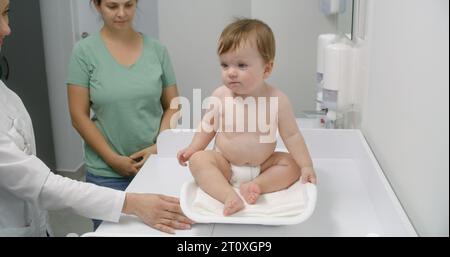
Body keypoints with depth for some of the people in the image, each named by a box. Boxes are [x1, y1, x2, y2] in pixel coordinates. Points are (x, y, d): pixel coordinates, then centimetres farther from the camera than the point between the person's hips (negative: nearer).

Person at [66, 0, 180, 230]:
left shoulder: (157, 50, 1)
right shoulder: (84, 51, -5)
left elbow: (172, 106, 5)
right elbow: (79, 116, -5)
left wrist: (158, 146, -9)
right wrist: (114, 159, -10)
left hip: (156, 164, 2)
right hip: (106, 172, -1)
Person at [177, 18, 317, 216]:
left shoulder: (277, 99, -16)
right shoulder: (220, 95, -12)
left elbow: (291, 135, -9)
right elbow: (209, 124, 5)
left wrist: (306, 165, -14)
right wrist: (193, 148, -4)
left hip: (262, 165, 0)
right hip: (225, 164, 0)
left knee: (292, 164, -15)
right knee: (198, 159, -23)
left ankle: (255, 185, -24)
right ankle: (229, 195, -36)